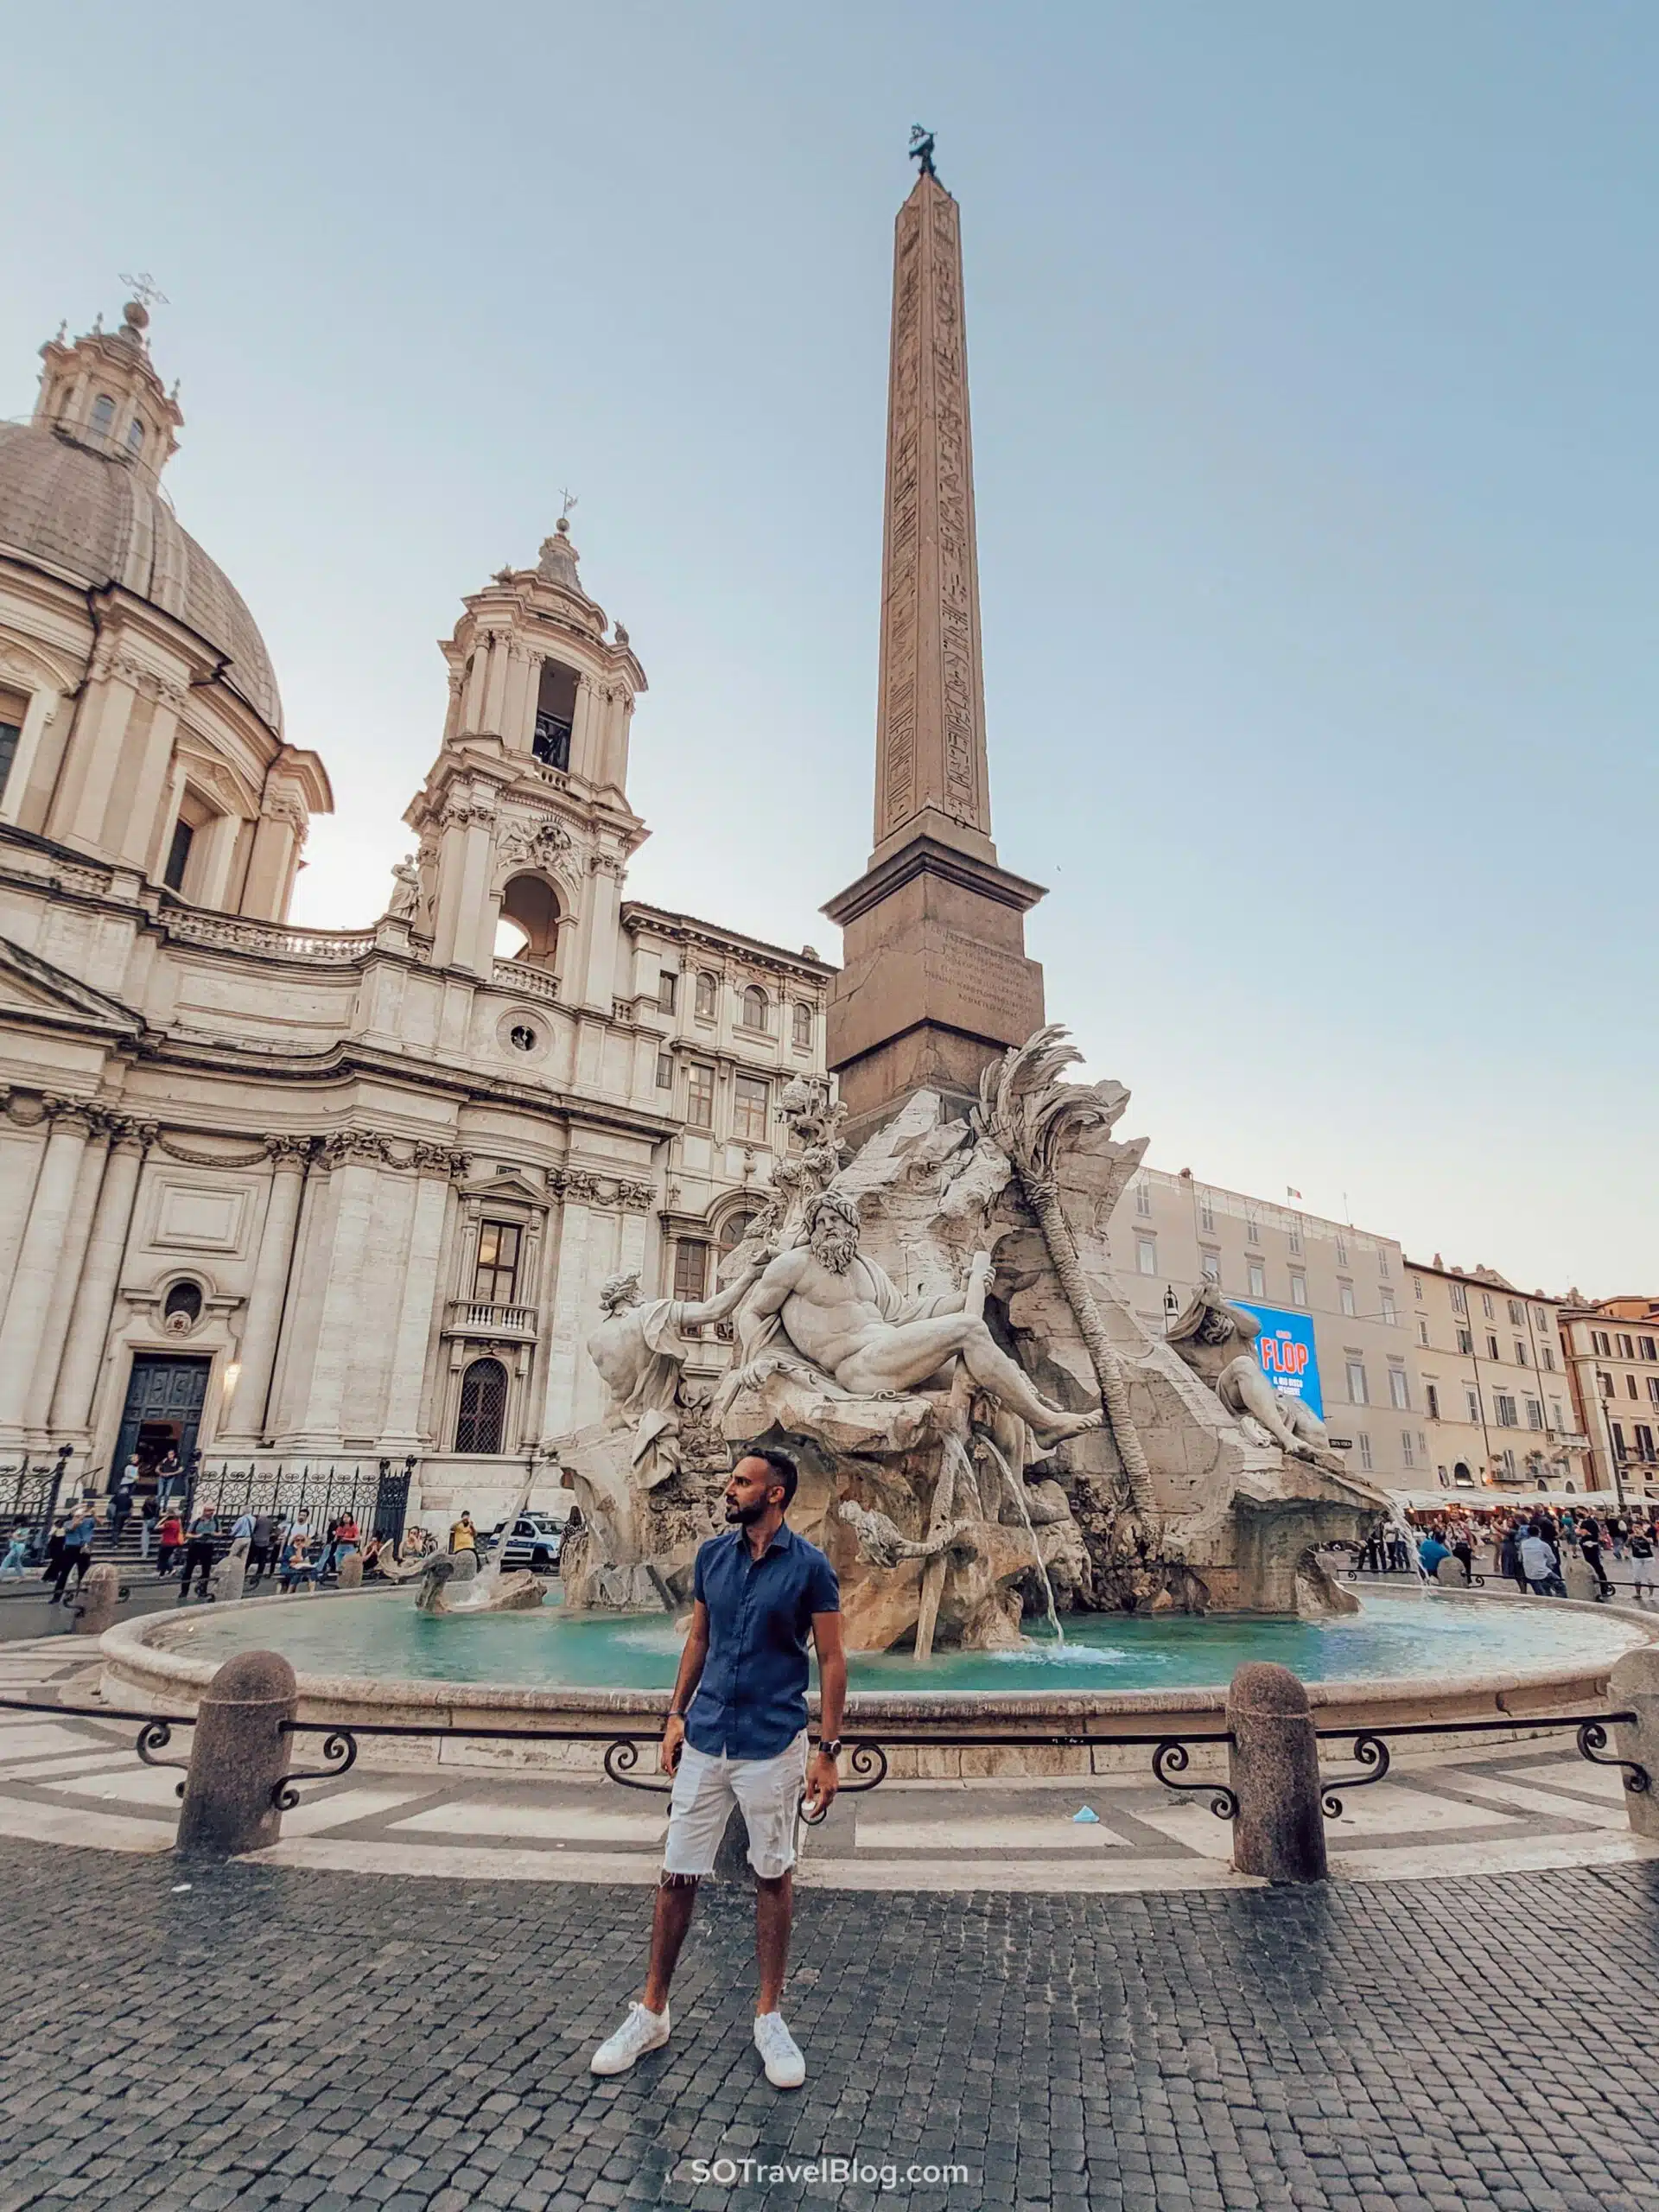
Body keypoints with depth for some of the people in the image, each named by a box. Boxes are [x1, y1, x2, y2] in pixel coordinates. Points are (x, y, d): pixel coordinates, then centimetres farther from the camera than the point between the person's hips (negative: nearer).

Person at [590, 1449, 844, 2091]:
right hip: (705, 1739, 4)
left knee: (773, 1876, 12)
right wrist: (676, 1714, 7)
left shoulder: (810, 1567, -12)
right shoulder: (712, 1554, 1)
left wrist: (829, 1751, -8)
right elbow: (698, 1639, 12)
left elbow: (831, 1660, -7)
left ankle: (769, 2015, 31)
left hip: (772, 1744, -3)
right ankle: (651, 2012, 29)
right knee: (677, 1874, 10)